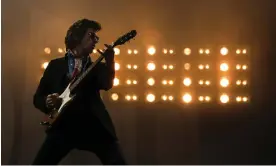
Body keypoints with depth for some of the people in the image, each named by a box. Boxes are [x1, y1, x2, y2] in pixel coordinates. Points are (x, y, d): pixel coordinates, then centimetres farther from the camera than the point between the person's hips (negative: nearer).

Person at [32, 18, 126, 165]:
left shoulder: (96, 67, 16)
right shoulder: (55, 65, 16)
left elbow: (107, 84, -6)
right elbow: (37, 97, 15)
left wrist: (109, 62, -24)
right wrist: (47, 102, -8)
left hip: (93, 125, 0)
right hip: (63, 126, 0)